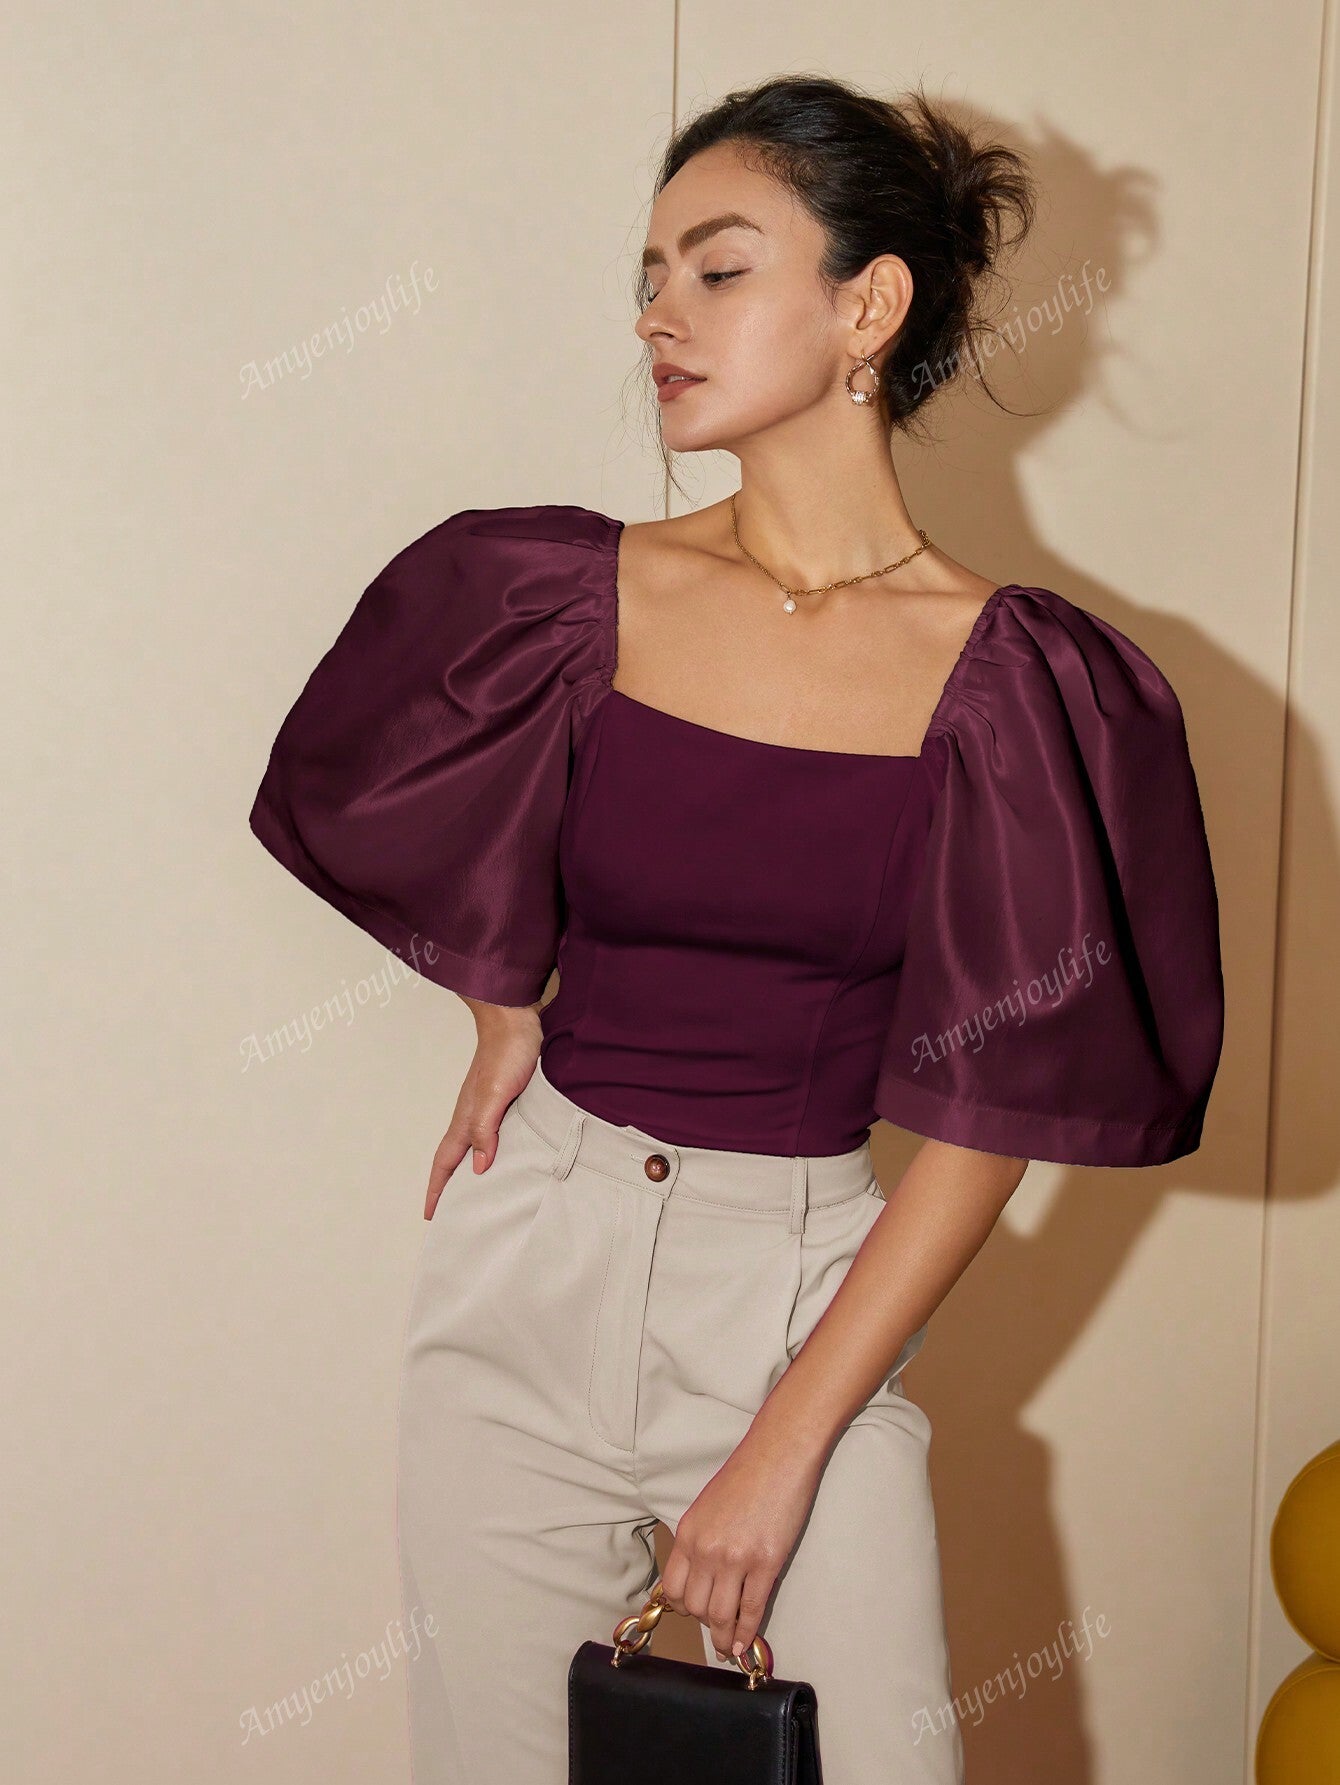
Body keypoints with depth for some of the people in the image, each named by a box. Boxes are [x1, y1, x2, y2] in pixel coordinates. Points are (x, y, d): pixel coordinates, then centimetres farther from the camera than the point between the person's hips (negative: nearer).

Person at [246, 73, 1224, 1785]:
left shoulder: (1020, 683, -9)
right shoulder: (567, 595, -2)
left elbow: (991, 1120, -9)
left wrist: (784, 1451, -11)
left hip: (811, 1285, -2)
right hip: (531, 1257, 2)